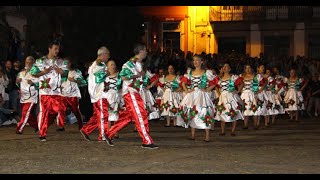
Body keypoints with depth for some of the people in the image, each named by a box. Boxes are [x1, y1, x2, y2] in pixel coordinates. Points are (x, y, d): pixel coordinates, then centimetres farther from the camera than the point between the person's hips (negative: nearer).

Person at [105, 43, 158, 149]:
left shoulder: (139, 64, 17)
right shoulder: (131, 63, -13)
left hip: (134, 92, 10)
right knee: (140, 115, -10)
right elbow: (123, 76, -19)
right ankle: (147, 141, -8)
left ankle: (109, 134, 19)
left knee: (127, 117, 11)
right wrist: (136, 75, -16)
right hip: (130, 92, -10)